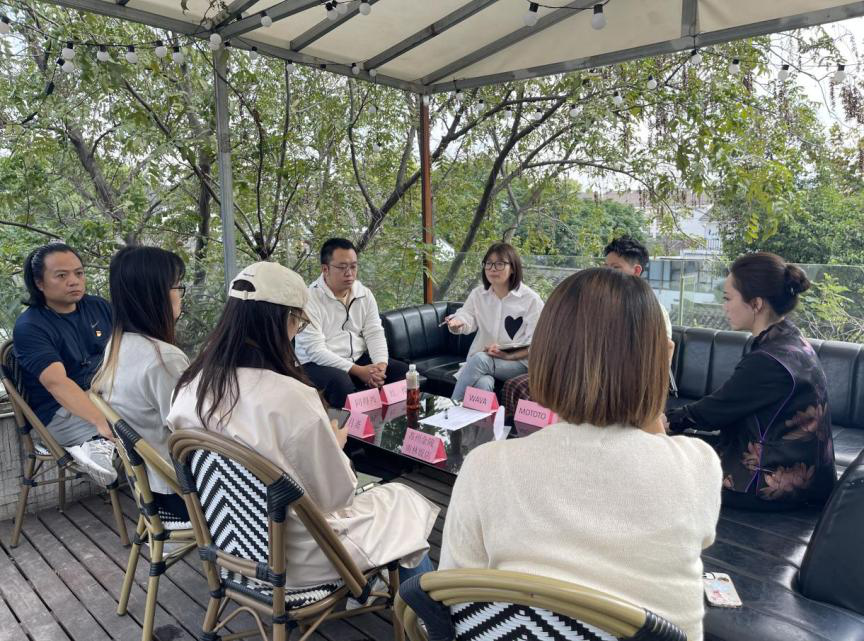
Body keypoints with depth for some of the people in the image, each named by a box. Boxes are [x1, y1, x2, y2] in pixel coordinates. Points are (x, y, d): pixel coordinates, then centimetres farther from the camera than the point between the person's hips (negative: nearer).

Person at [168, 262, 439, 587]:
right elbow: (336, 495, -20)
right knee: (405, 502, 16)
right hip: (295, 557, -7)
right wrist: (336, 446, -1)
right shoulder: (291, 398, -32)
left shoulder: (193, 385, -10)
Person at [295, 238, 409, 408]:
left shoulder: (365, 294, 5)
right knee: (340, 382, -38)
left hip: (359, 359, 6)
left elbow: (375, 333, 2)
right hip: (319, 364, -5)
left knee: (405, 372, -11)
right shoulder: (309, 299, -14)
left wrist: (381, 364, -20)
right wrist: (358, 371, -25)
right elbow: (315, 350, -20)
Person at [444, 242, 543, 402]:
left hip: (517, 361, -2)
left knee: (479, 359, -32)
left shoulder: (531, 299, -6)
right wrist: (456, 323, -34)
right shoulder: (477, 294, 7)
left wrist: (509, 356, -18)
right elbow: (466, 319, -10)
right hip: (483, 357, 2)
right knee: (483, 383, -35)